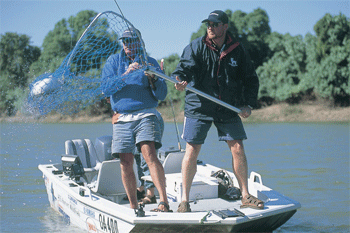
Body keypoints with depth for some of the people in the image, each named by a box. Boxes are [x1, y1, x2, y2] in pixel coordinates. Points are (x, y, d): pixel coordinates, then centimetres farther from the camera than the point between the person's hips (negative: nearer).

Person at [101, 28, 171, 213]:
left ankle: (164, 201, -27)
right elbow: (106, 88, -3)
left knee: (149, 155, -21)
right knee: (125, 163, -1)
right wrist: (125, 75, -16)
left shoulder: (150, 63, 10)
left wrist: (153, 78, -15)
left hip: (146, 115, -2)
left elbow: (162, 95, 4)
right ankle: (133, 207, 10)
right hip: (122, 119, 2)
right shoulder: (113, 61, 12)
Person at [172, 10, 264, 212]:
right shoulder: (196, 47, -3)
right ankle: (184, 199, 6)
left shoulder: (238, 50, 3)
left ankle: (245, 196, 14)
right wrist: (180, 79, -40)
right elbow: (186, 66, -17)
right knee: (192, 152, -5)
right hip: (199, 107, -2)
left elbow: (251, 78, 10)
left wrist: (248, 104, -1)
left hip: (228, 109, 2)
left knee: (238, 149, 0)